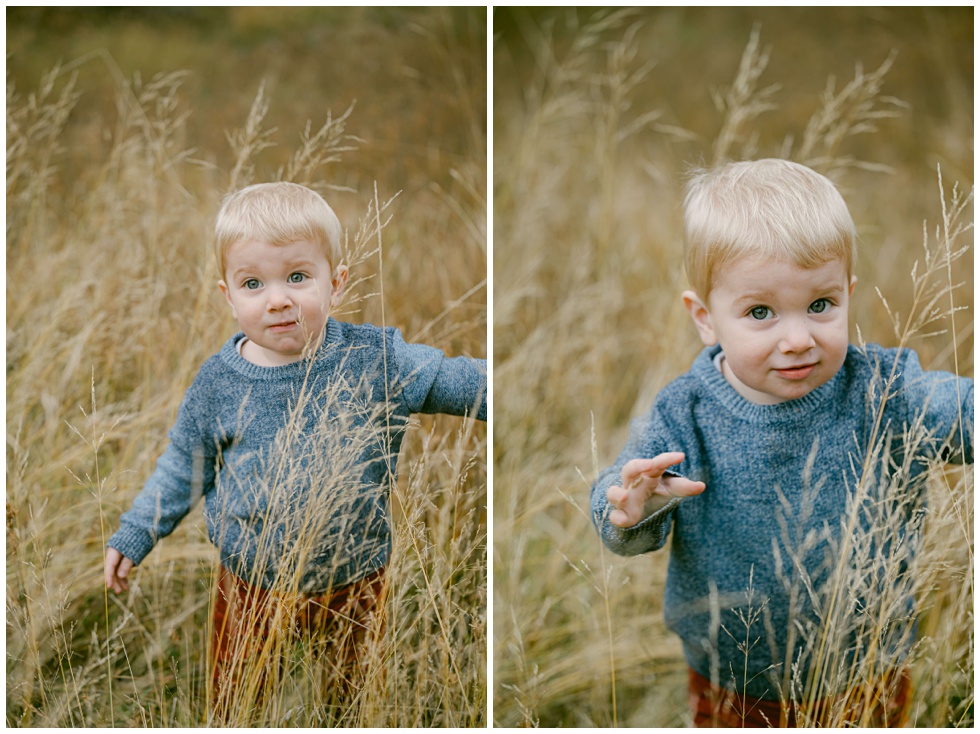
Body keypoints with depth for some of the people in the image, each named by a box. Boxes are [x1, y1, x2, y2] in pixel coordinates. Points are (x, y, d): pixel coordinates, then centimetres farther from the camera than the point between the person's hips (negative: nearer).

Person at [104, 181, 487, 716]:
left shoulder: (376, 361, -14)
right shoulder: (218, 384, -9)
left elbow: (459, 381, -8)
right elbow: (185, 467, 5)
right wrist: (133, 535, 6)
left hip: (353, 587, 0)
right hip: (248, 589, 1)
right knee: (232, 705, 17)